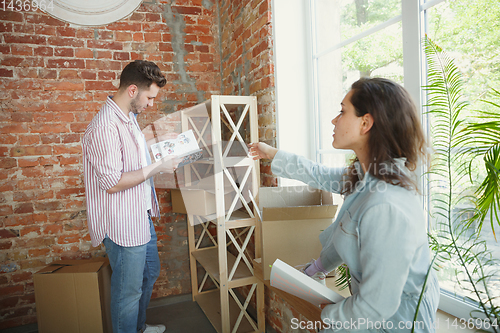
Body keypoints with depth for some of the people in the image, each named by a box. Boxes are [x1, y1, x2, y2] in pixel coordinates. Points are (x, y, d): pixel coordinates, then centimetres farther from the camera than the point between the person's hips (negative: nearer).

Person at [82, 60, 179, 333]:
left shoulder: (129, 118, 9)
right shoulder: (106, 126, -24)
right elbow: (112, 182, -26)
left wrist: (161, 157, 7)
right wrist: (158, 167, -21)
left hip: (141, 216, 11)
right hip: (123, 225, -11)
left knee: (149, 273, 25)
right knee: (128, 290, 7)